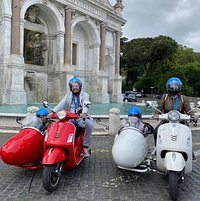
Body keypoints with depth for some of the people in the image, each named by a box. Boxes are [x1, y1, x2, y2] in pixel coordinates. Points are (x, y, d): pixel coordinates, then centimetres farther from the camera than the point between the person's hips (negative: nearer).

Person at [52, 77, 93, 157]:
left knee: (89, 124, -32)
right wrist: (53, 112, -17)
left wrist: (84, 112, -35)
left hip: (80, 118, -2)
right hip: (70, 118, 2)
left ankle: (85, 146, -19)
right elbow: (61, 104, 2)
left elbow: (85, 105, -12)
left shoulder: (84, 95, 10)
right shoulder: (68, 94, 19)